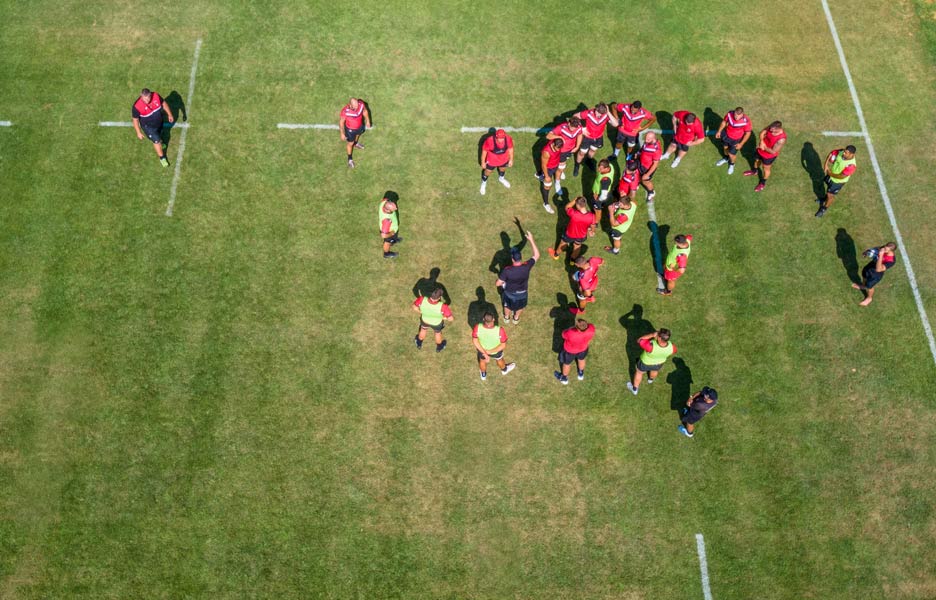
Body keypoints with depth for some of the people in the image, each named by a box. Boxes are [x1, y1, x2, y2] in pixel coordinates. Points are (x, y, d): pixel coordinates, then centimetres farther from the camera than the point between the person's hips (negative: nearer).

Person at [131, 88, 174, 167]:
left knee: (159, 135, 32)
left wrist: (169, 114, 2)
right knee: (156, 141, 9)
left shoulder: (156, 96, -28)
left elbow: (163, 104, -6)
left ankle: (159, 143, 68)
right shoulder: (137, 106, -36)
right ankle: (162, 158, 35)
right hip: (148, 127, -4)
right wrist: (138, 132, -15)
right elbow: (135, 120, -21)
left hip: (159, 122, 4)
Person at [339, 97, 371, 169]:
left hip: (360, 126, 4)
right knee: (350, 143, 20)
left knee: (358, 134, 37)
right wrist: (342, 134, -13)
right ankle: (350, 159, 46)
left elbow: (365, 111, -6)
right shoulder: (345, 112, -41)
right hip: (350, 129, -4)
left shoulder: (361, 104, -31)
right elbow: (341, 122, -23)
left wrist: (367, 121, 8)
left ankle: (356, 143, 73)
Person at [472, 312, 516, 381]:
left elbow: (475, 341, -23)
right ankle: (504, 370, 67)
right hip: (496, 351, -1)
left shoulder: (477, 328, -37)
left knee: (482, 360, 35)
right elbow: (503, 345, -27)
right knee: (499, 359, 34)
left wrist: (484, 353, -17)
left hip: (481, 349, 1)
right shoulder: (500, 331, -41)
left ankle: (483, 375, 64)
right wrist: (490, 352, -19)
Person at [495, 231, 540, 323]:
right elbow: (536, 255, -20)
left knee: (508, 305, 32)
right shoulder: (526, 267, -34)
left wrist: (504, 282, -3)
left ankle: (507, 318, 59)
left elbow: (498, 283, -27)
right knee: (520, 306, 33)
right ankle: (516, 318, 59)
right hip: (522, 293, 1)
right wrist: (531, 240, -22)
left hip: (510, 292, -1)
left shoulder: (507, 270, -38)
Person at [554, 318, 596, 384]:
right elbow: (590, 337, -12)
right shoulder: (591, 328, -35)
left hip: (570, 350, -3)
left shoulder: (570, 333, -45)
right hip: (582, 347, 3)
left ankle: (564, 378, 56)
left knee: (566, 363, 28)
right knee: (581, 359, 35)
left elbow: (564, 335, -21)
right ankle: (581, 374, 63)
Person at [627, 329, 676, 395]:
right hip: (658, 363, 3)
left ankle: (635, 389, 52)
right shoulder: (672, 347, -35)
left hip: (646, 362, -3)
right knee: (654, 370, 38)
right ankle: (650, 379, 70)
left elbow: (639, 340, -33)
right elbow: (673, 351, -10)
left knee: (639, 372, 30)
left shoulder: (651, 347, -48)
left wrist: (652, 335, -39)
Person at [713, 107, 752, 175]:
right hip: (726, 135, 3)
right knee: (725, 147, 29)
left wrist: (741, 144, -16)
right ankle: (726, 159, 63)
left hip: (736, 140, -3)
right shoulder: (730, 114, -28)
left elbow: (748, 133, -18)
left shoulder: (746, 121, -36)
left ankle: (732, 164, 48)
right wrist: (719, 131, -1)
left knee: (731, 154, 11)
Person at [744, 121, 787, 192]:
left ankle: (763, 183, 46)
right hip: (761, 150, 6)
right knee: (757, 160, 33)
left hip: (769, 156, -6)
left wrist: (764, 147, -20)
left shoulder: (781, 139, -40)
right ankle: (754, 171, 65)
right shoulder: (771, 127, -25)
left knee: (766, 168, 20)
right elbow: (762, 132, -10)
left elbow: (773, 151, -32)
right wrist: (761, 141, -26)